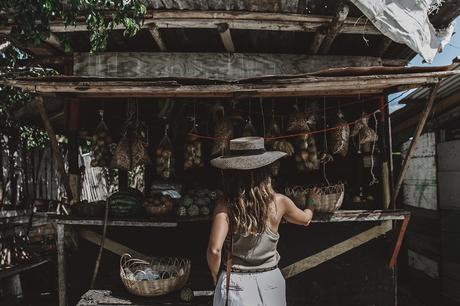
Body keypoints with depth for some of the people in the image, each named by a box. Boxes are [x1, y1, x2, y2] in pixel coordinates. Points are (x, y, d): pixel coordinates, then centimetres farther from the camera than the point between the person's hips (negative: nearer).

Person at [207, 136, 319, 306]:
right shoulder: (279, 202, -8)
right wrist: (312, 202, 34)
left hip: (235, 282, -2)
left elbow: (214, 249, -23)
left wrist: (216, 278, -3)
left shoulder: (225, 205, -16)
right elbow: (305, 219, 12)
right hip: (270, 280, 3)